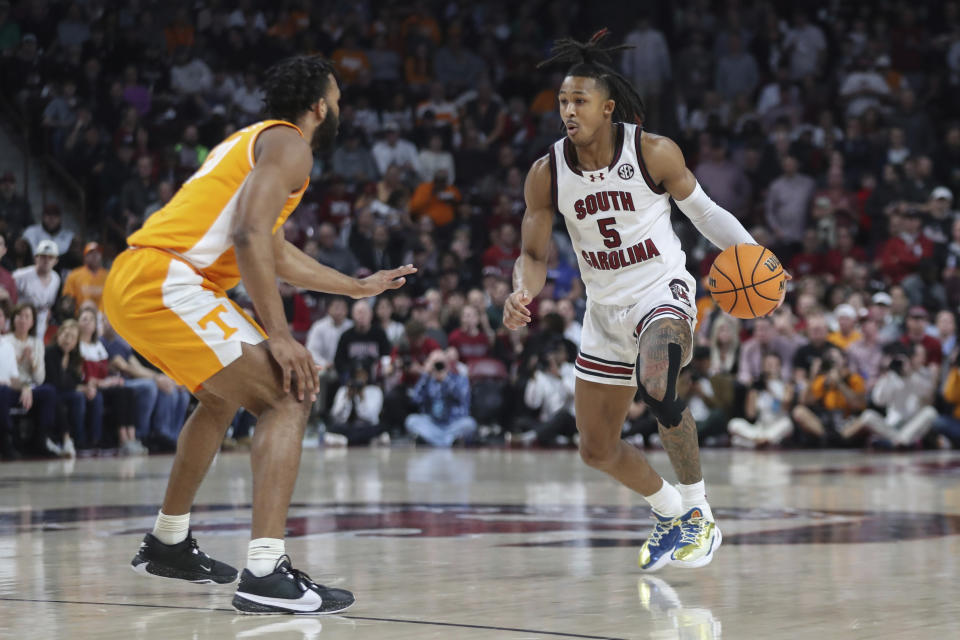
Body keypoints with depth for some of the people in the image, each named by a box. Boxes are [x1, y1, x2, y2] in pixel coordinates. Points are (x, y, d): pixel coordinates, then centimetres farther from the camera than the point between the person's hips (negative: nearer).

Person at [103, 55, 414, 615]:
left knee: (224, 396, 31)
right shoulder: (289, 145, -3)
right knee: (290, 397, -12)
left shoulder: (256, 141, 28)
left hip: (132, 282, 10)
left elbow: (276, 254, 40)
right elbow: (249, 236, -19)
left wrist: (358, 287, 46)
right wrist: (279, 335, -19)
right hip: (166, 281, -10)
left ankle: (169, 543, 41)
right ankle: (266, 574, -23)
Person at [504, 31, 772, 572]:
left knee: (656, 386, -36)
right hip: (605, 308, 5)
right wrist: (522, 294, -22)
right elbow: (535, 254, 0)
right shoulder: (547, 174, -6)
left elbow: (703, 210, -1)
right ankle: (669, 512, 39)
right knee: (597, 448, 10)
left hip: (662, 292, -5)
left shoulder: (653, 153, -14)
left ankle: (699, 512, -16)